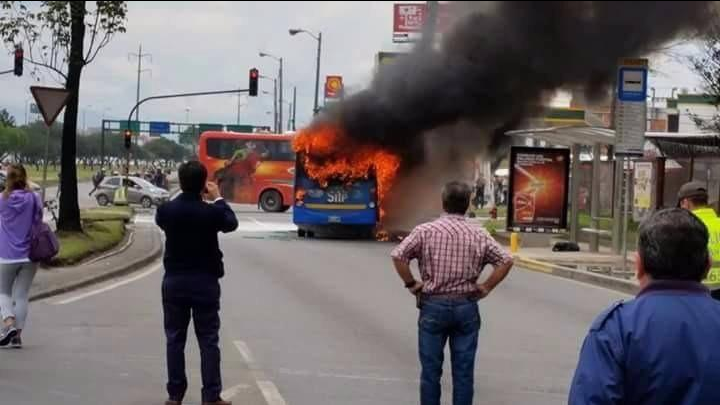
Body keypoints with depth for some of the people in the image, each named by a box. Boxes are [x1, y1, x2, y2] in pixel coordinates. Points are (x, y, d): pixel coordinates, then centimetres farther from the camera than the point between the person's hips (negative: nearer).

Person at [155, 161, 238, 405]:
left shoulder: (166, 210, -8)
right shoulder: (212, 212, -13)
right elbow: (231, 223, 8)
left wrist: (185, 194, 16)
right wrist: (217, 199, 18)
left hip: (174, 282, 2)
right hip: (205, 283, -1)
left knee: (175, 339, 9)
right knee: (208, 341, 4)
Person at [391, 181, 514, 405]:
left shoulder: (426, 231, -6)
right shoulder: (479, 235, 1)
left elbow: (398, 255, -14)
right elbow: (506, 261, -1)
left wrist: (411, 283, -3)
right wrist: (486, 287, 4)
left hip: (434, 305, -2)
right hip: (466, 307, 2)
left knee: (431, 370, 6)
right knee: (463, 371, 6)